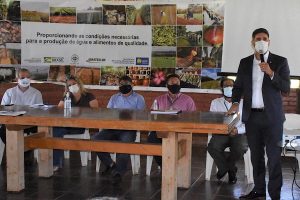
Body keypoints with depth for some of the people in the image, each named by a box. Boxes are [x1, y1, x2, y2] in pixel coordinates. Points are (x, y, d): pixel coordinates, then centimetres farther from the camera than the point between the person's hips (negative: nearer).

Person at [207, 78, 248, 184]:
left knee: (241, 148, -34)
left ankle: (224, 168, 0)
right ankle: (231, 170, -2)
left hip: (239, 134, -1)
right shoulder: (215, 102, 15)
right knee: (212, 147, -31)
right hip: (221, 133, 1)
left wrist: (237, 130, -19)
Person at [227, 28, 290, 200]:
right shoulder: (245, 63, 9)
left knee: (274, 156, -3)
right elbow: (238, 86, 15)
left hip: (272, 116, -4)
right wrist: (235, 103, -2)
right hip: (252, 116, 4)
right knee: (256, 155, 12)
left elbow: (286, 88, -7)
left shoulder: (280, 62, -2)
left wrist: (271, 73, -20)